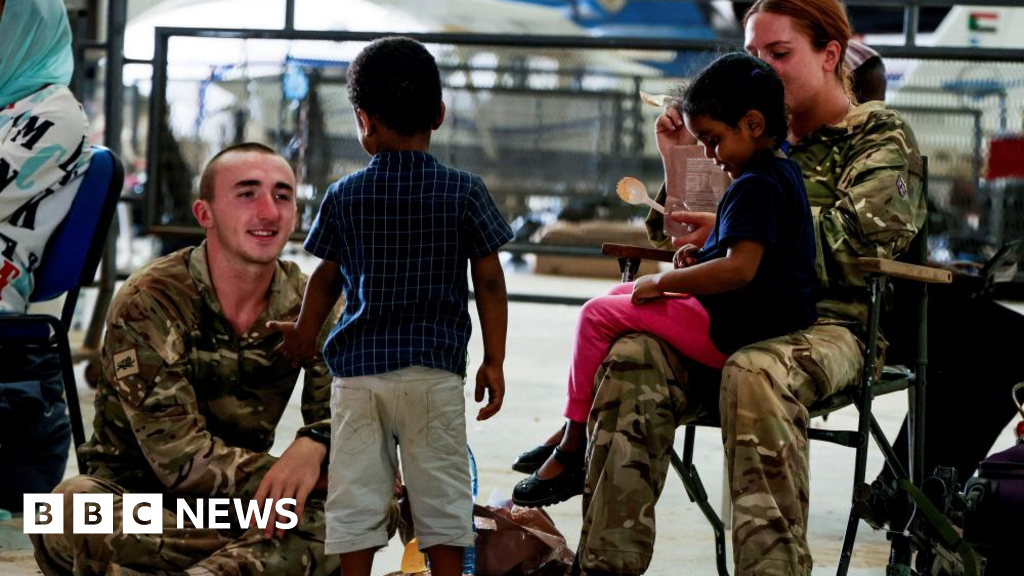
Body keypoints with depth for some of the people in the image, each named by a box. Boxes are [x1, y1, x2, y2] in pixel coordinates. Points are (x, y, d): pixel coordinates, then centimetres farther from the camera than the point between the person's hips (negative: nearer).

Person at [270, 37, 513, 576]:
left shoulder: (344, 195, 1)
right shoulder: (464, 192, -3)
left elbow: (325, 279, 12)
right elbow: (489, 283, -1)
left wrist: (303, 336, 29)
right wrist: (494, 362, 7)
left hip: (358, 369, 1)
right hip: (434, 369, -1)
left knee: (356, 497, 5)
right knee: (441, 495, 4)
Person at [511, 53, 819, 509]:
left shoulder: (754, 187, -20)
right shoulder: (784, 172, 13)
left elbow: (739, 269, -32)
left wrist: (664, 281, -20)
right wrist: (703, 257, 13)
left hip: (735, 333, -11)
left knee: (598, 316, -6)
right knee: (622, 296, 23)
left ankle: (570, 455, 0)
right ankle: (572, 430, 21)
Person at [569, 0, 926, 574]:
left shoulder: (881, 136, 8)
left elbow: (858, 231, -13)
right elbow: (678, 237, 28)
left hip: (830, 323, -5)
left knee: (754, 374, -40)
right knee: (633, 359, -27)